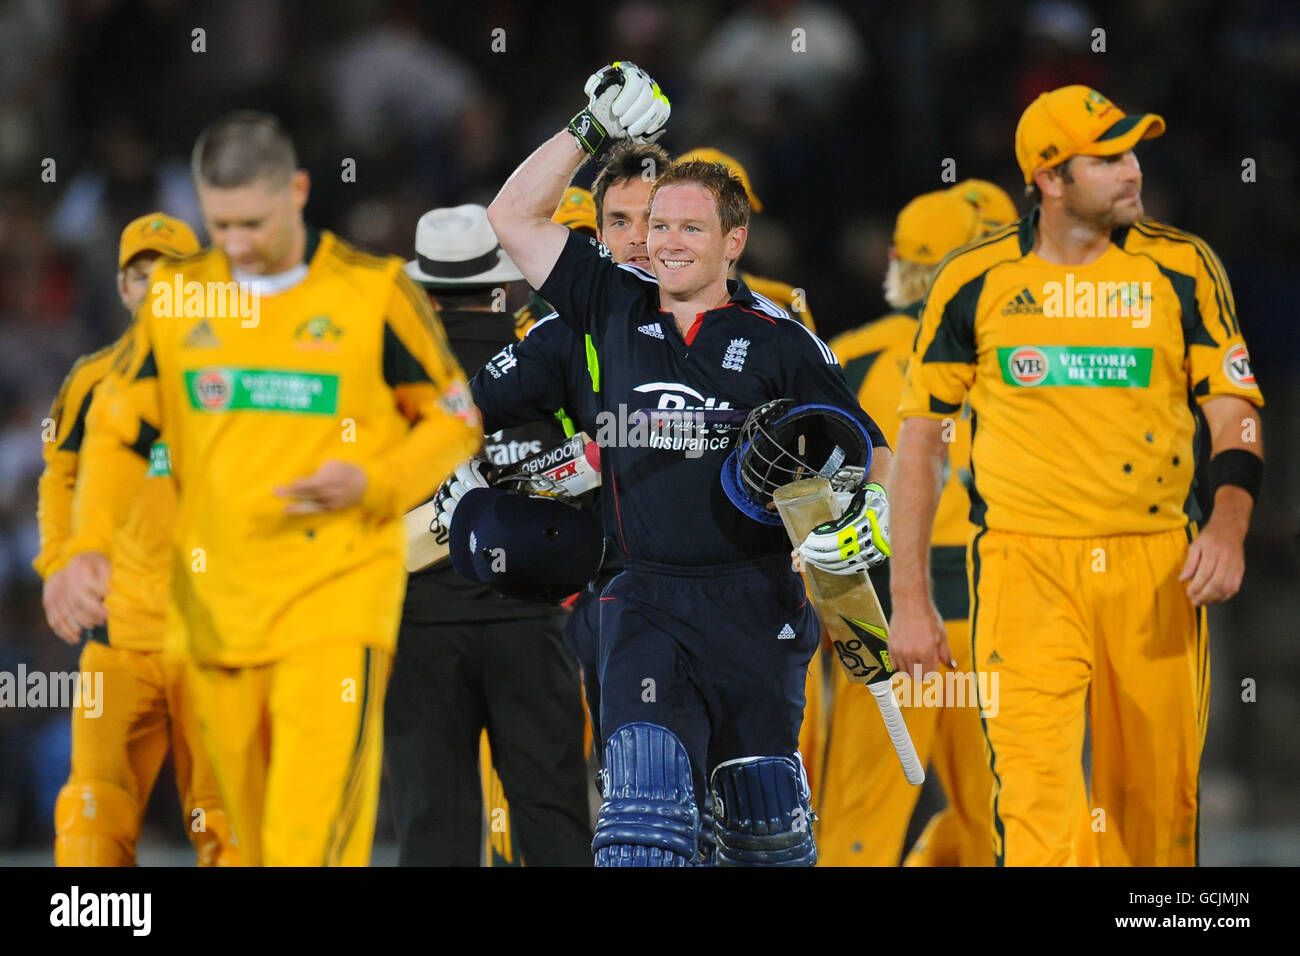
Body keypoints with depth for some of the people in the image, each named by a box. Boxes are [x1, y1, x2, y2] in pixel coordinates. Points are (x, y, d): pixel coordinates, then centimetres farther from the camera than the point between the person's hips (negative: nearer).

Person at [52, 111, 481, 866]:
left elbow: (457, 420, 4)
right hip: (218, 606, 5)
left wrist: (373, 482, -14)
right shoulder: (176, 298, 6)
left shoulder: (375, 292, -4)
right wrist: (88, 546, -4)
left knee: (312, 838, -16)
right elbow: (118, 430, 12)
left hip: (338, 598, -4)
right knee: (256, 837, 11)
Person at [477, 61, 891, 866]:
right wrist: (591, 131, 5)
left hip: (755, 607, -1)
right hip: (647, 603, 1)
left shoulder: (778, 340, 2)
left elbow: (869, 454, 5)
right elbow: (513, 217, 11)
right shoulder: (618, 306, 9)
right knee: (644, 811, -16)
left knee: (765, 824, 7)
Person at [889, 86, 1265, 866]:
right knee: (1034, 797, -14)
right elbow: (921, 436, 8)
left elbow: (1235, 412, 5)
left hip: (1155, 568, 1)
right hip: (1026, 567, -1)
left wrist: (1229, 524, -15)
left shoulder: (1184, 269, 4)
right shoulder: (975, 280, 2)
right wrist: (910, 598, 5)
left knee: (1156, 803, 4)